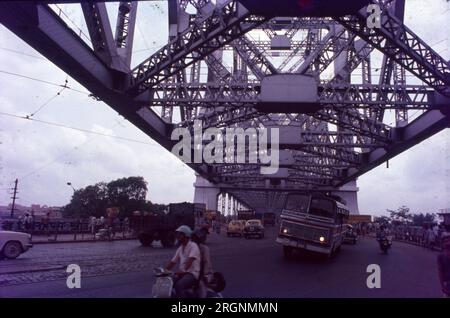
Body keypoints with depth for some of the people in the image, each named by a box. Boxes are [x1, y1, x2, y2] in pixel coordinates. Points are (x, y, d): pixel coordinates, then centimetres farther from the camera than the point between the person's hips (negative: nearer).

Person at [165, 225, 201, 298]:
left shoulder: (193, 246, -8)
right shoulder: (180, 248, 16)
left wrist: (182, 270, -35)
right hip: (181, 273, 7)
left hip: (192, 273, -7)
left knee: (178, 285, -33)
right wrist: (165, 270, 1)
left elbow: (190, 260, -22)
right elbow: (172, 262, 17)